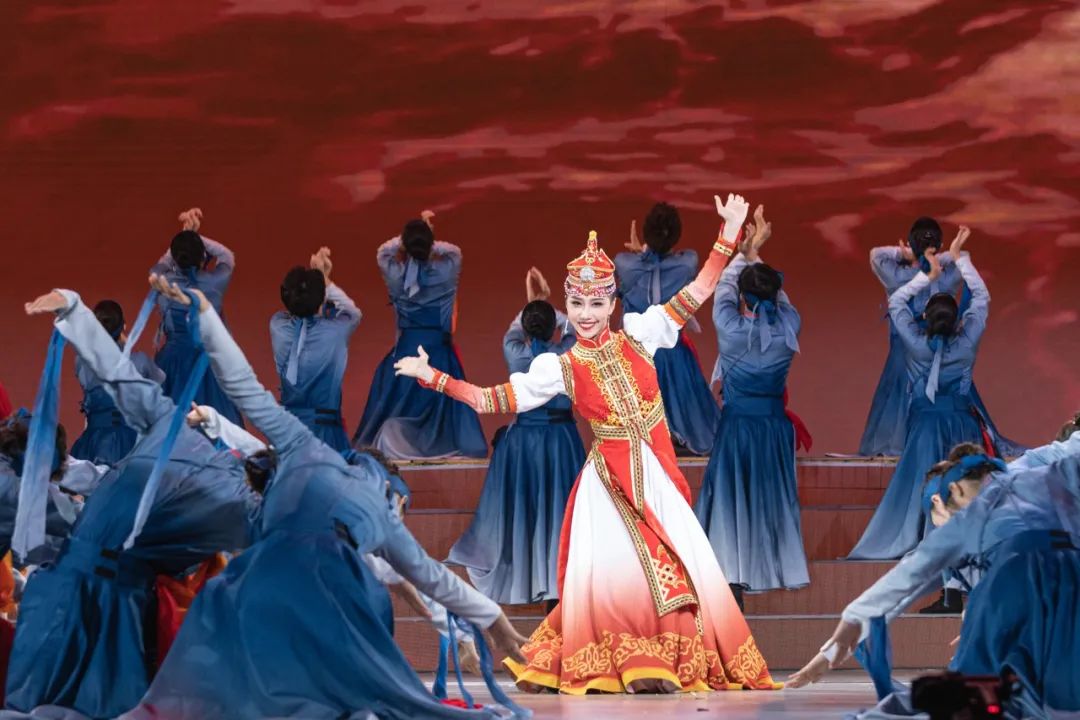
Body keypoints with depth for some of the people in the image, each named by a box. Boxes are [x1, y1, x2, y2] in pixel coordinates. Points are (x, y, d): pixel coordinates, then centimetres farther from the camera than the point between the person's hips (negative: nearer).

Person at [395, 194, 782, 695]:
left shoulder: (639, 335, 0)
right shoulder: (559, 368, -1)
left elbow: (696, 293, 2)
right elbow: (492, 400, 2)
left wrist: (729, 234, -5)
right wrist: (430, 377, 0)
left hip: (657, 475, 2)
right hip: (609, 481, -1)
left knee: (680, 565, -2)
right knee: (611, 568, -9)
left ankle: (672, 663, 9)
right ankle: (627, 666, 5)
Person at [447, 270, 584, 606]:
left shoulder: (515, 354, -9)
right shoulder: (567, 352, -11)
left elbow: (513, 331, 16)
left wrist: (532, 303, 22)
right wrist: (547, 303, 16)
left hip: (522, 437, 1)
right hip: (560, 438, -1)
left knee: (519, 509, 10)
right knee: (560, 508, 4)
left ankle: (519, 577, 17)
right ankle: (561, 577, 4)